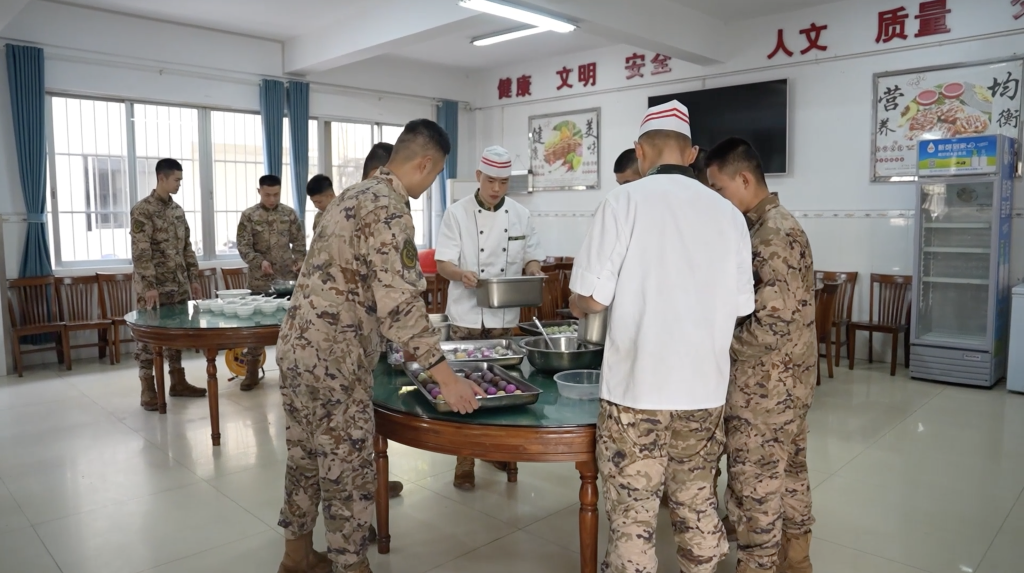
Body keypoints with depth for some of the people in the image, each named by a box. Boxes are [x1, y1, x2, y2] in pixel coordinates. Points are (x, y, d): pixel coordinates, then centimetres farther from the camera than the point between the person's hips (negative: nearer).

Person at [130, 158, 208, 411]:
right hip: (153, 287, -7)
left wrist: (194, 279, 11)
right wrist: (149, 286, -22)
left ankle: (178, 382, 21)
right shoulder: (142, 210, -11)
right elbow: (140, 251, -17)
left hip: (178, 286, 7)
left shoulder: (178, 210, 12)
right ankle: (148, 389, 7)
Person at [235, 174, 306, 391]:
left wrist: (300, 259, -8)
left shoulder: (289, 213, 5)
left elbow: (299, 240, 9)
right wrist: (259, 261, -22)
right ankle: (252, 372, 13)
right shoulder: (249, 215, -2)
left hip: (287, 277, 1)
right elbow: (243, 246, -6)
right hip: (260, 279, -1)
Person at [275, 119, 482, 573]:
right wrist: (445, 375, -20)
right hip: (334, 357, -10)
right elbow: (399, 302, -24)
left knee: (307, 457, 20)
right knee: (348, 469, 4)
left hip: (298, 345, 10)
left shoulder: (353, 195, 15)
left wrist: (400, 344, 28)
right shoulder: (389, 209, -17)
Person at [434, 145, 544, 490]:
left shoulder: (520, 215, 5)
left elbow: (531, 258, 10)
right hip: (468, 316, -3)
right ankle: (465, 460, 12)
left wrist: (533, 272, -14)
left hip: (505, 316, 3)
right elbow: (442, 263, -8)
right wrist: (461, 273, -30)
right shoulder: (458, 213, -5)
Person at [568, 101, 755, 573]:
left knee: (632, 517, 8)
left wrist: (579, 305, 10)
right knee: (698, 505, 21)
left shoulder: (625, 201, -9)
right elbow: (739, 307, 7)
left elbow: (589, 299, -12)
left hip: (638, 388, -4)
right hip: (705, 388, 5)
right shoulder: (729, 213, 3)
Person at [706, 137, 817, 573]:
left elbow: (773, 327, -27)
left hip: (763, 389, -10)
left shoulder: (771, 236, -21)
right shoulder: (779, 226, 10)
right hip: (788, 383, 10)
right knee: (788, 477, 21)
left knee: (755, 493, 3)